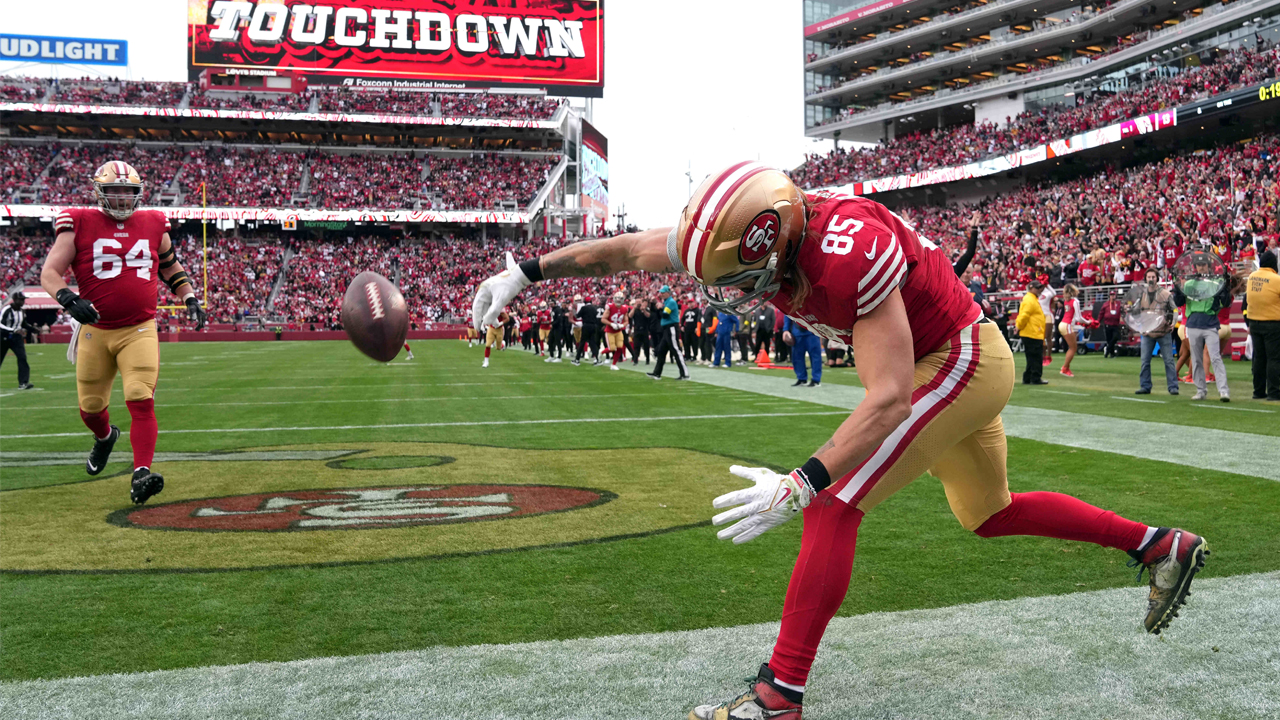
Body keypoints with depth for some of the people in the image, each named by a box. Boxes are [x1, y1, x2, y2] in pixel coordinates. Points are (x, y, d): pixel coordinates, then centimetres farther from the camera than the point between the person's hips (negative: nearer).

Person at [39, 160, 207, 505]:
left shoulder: (154, 225, 7)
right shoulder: (79, 224, -2)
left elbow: (171, 266, 23)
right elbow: (49, 272, -6)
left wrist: (190, 299, 10)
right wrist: (69, 299, -25)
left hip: (140, 330, 0)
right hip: (95, 331, 0)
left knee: (142, 401, -16)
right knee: (90, 407, 14)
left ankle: (141, 476, -18)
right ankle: (105, 437, 48)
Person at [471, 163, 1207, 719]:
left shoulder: (851, 251, -35)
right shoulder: (756, 232, -12)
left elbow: (889, 396, -37)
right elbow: (631, 250, -5)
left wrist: (800, 485, -44)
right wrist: (527, 270, -8)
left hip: (957, 364, -9)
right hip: (956, 365, 9)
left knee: (834, 507, -15)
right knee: (992, 514, 22)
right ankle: (1163, 546, 36)